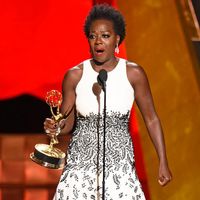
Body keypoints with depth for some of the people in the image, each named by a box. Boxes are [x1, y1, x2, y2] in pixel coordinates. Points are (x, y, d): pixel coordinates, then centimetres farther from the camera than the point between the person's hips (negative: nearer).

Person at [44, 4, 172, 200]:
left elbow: (151, 119, 1)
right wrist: (55, 126, -18)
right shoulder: (74, 75, -4)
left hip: (119, 162, 0)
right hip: (81, 161, 1)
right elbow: (67, 123, 5)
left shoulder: (133, 73, -6)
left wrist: (163, 163, 0)